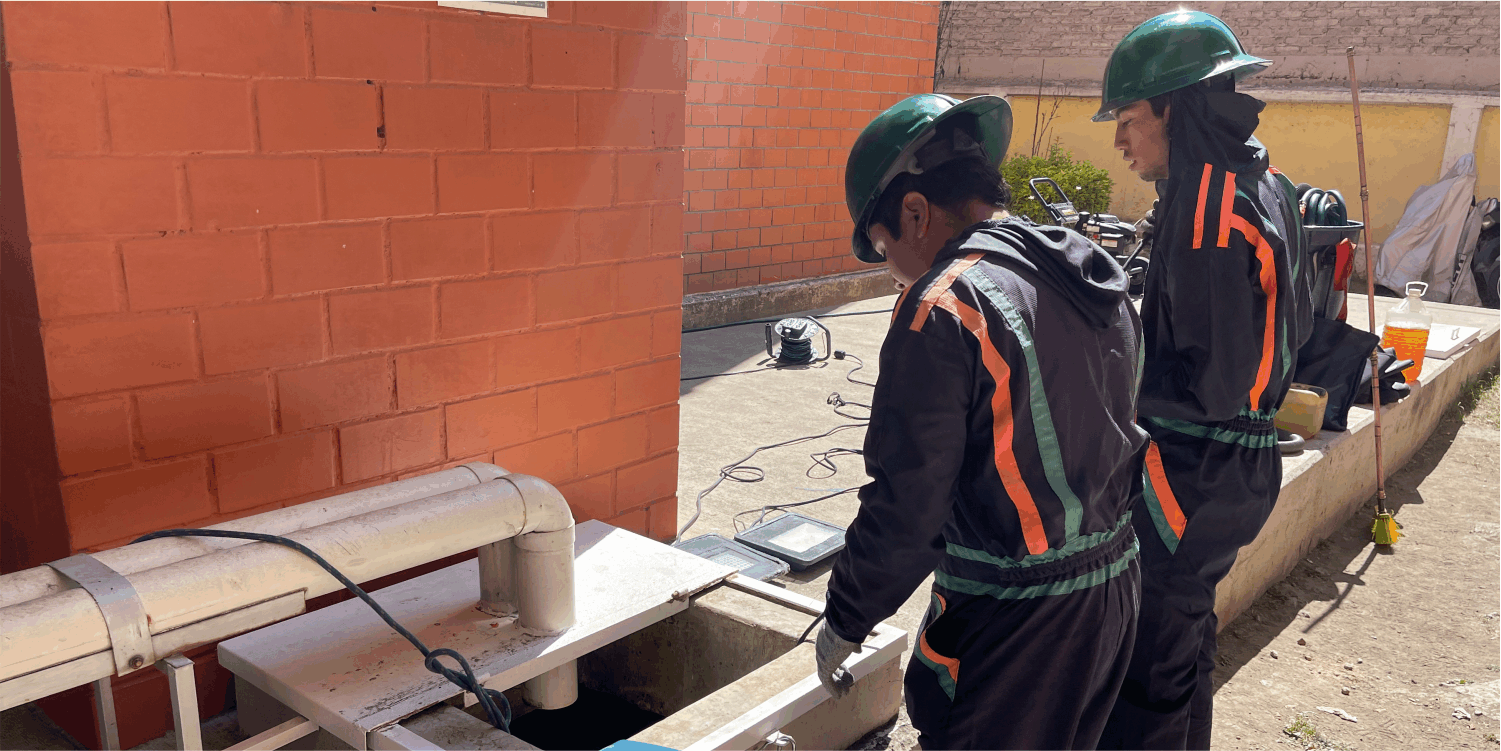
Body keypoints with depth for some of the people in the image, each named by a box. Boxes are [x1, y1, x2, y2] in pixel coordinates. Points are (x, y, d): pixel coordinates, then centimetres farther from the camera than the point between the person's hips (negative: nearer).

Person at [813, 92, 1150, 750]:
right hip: (1115, 592, 9)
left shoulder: (945, 310, -22)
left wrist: (844, 622, -7)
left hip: (1012, 622, -8)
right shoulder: (1099, 279, 5)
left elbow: (907, 506, -21)